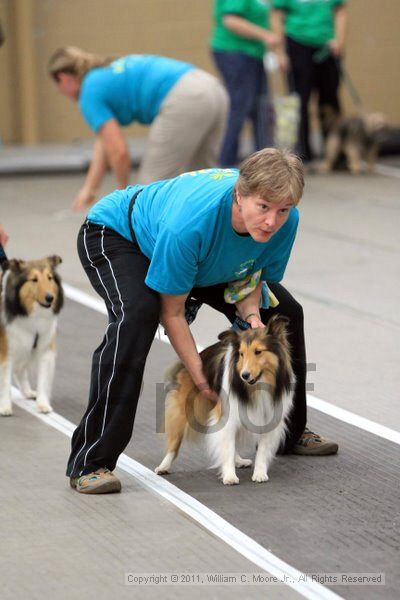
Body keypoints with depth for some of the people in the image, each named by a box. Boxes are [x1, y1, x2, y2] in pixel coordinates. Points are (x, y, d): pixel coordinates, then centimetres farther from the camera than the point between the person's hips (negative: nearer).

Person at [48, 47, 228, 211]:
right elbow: (105, 141, 35)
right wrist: (90, 187, 37)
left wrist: (125, 192, 16)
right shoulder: (110, 75, 30)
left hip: (182, 101, -9)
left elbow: (118, 152, -1)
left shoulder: (91, 94, 5)